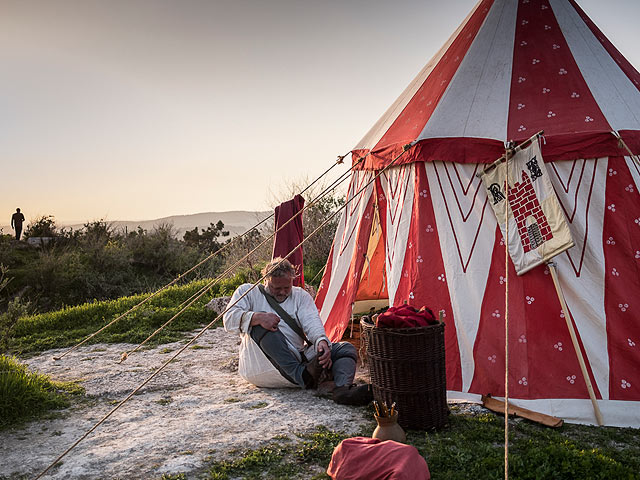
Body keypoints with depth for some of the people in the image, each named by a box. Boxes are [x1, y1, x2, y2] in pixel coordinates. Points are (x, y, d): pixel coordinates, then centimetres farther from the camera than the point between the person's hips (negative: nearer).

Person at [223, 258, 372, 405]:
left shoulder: (300, 295, 16)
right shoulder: (248, 292, 10)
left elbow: (311, 321, -2)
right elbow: (229, 319, -6)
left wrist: (322, 341, -25)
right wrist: (258, 317, -25)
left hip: (297, 358, 3)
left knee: (346, 349, -11)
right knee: (261, 325, -30)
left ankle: (343, 390, -44)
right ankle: (300, 374, -41)